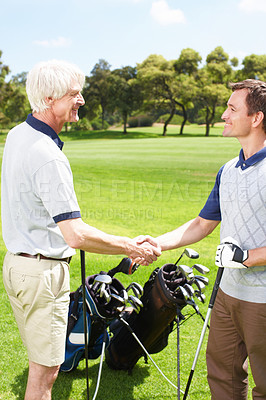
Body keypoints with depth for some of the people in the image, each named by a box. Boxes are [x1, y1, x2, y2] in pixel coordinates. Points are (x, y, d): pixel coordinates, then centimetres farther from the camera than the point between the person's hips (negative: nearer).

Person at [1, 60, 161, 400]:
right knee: (45, 370, 5)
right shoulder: (48, 157, -25)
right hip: (42, 272, -10)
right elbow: (76, 235, -30)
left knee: (41, 361, 23)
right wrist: (133, 248, -19)